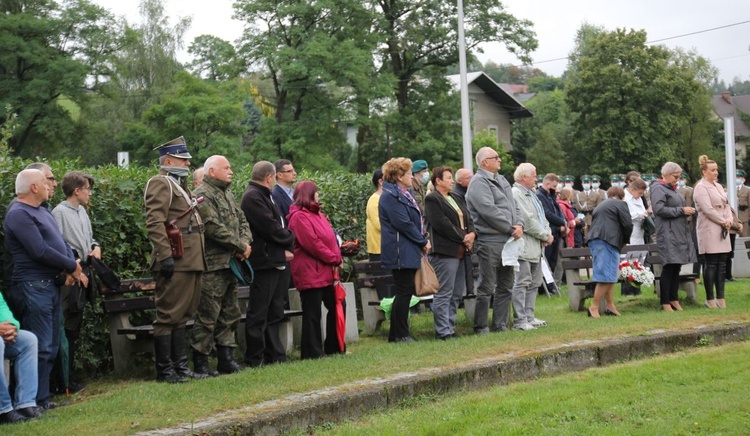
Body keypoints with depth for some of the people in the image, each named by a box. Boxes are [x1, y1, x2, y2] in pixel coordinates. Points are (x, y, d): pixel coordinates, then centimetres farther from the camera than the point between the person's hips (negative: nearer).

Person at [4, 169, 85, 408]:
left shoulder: (43, 211, 19)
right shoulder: (19, 214, -12)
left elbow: (61, 243, 17)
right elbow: (40, 251, -19)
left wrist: (71, 268, -3)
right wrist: (72, 266, -9)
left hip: (52, 285, 10)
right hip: (33, 287, -10)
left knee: (51, 346, 12)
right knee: (40, 347, -9)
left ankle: (43, 398, 17)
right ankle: (37, 401, -5)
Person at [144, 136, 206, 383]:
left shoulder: (179, 185, 23)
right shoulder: (160, 184, -8)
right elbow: (155, 223, -19)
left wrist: (198, 259, 23)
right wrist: (165, 256, -25)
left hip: (191, 262, 10)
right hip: (175, 262, -10)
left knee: (182, 316, 13)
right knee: (169, 316, -5)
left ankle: (181, 367, 18)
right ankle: (164, 370, -1)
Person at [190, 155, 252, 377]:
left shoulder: (228, 195, 20)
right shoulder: (202, 196, -11)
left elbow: (242, 221, 19)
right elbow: (213, 228, -20)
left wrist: (245, 242, -2)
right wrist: (240, 246, -13)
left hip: (230, 264, 10)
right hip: (212, 266, -10)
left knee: (230, 314, 14)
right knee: (207, 316, -7)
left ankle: (226, 359, 22)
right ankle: (200, 363, -1)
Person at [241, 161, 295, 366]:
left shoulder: (264, 196, 20)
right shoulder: (253, 197, -12)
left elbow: (280, 225, 17)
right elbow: (271, 228, -19)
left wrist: (287, 248, 1)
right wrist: (290, 238, -2)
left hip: (279, 262, 10)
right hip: (265, 263, -10)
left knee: (274, 314, 13)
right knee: (258, 316, -4)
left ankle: (275, 356, 19)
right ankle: (254, 360, 0)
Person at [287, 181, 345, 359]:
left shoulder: (317, 214, 18)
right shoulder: (299, 216, -12)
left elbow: (331, 237, 15)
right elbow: (312, 243, -18)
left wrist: (337, 258, -2)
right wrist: (334, 259, -12)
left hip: (327, 271, 10)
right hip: (310, 272, -10)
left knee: (337, 306, 13)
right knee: (312, 314, -3)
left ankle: (334, 347, 23)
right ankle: (312, 352, 3)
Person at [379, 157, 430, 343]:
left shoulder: (404, 194, 19)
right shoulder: (391, 196, -13)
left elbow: (415, 220, 22)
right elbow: (403, 223, -19)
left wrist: (422, 240, 6)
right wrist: (423, 242, -11)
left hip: (409, 252, 10)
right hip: (401, 252, -10)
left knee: (405, 292, 10)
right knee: (404, 291, -7)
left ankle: (397, 334, 15)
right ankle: (400, 334, -1)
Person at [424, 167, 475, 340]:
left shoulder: (456, 198, 20)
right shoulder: (431, 200, -8)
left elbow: (468, 218, 19)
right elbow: (442, 224, -16)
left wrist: (471, 233, -2)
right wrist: (463, 238, -12)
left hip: (460, 251, 9)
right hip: (444, 252, -9)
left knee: (457, 293, 11)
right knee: (444, 294, -7)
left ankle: (450, 327, 17)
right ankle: (443, 330, -4)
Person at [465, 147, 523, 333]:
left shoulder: (501, 181, 18)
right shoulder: (478, 183, -10)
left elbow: (513, 206, 17)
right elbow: (489, 211, -19)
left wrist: (519, 224, -3)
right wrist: (511, 229, -13)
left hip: (508, 240, 9)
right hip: (490, 241, -9)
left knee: (505, 286, 12)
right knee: (487, 288, -5)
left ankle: (500, 325, 20)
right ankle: (481, 327, 1)